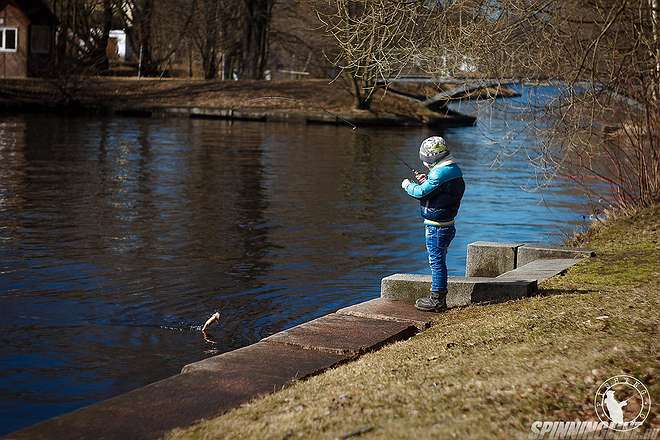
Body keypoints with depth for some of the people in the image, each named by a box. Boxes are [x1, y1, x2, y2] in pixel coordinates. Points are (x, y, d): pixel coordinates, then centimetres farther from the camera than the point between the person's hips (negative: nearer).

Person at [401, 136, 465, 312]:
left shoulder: (441, 174, -21)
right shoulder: (453, 171, 11)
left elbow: (421, 192, -19)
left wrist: (408, 185, -1)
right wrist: (425, 181, 12)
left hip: (437, 227, -10)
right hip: (445, 225, 10)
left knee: (437, 262, -3)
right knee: (438, 262, 16)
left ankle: (437, 300, 3)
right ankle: (439, 299, 24)